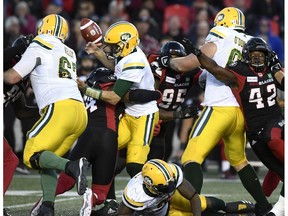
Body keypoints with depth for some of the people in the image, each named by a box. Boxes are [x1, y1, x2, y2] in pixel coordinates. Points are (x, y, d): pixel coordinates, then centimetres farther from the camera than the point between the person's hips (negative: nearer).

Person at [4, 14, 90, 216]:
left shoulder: (38, 47, 5)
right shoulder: (69, 53, 25)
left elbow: (13, 77, 3)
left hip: (60, 108, -7)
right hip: (80, 112, 7)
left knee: (32, 156, -4)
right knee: (48, 158, 15)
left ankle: (73, 167, -27)